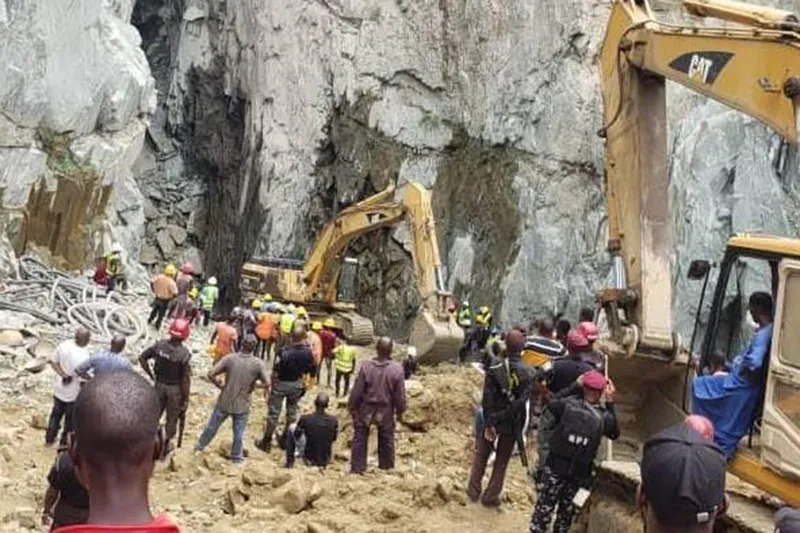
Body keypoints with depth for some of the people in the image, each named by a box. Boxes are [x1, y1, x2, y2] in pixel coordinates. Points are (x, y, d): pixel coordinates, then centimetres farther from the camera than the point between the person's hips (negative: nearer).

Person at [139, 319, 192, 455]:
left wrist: (151, 374, 8)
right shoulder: (184, 354, -25)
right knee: (172, 418, 16)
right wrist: (186, 399, -10)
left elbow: (142, 358, -2)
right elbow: (186, 379, -21)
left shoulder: (159, 345, -13)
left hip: (159, 385, 3)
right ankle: (167, 443, 30)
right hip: (175, 388, -3)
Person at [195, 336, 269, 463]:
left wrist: (220, 385, 1)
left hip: (225, 401, 1)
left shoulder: (229, 358, -13)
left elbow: (211, 374, -15)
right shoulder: (258, 364, -15)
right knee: (239, 433, 16)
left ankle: (200, 446, 39)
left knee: (212, 426, 21)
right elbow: (267, 383, -14)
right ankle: (237, 457, 30)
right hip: (242, 405, -1)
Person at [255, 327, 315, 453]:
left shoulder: (284, 352, -27)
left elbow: (275, 372, -19)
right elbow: (309, 371, -1)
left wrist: (271, 384, -4)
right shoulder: (308, 352, -14)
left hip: (281, 384, -4)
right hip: (297, 385, 4)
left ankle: (266, 442, 17)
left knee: (273, 413, 8)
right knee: (292, 412, 20)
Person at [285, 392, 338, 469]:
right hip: (325, 462, 2)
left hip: (309, 460, -2)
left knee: (292, 428, 14)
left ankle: (290, 462, 20)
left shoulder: (305, 419, -22)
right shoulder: (333, 420, -16)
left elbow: (296, 435, -2)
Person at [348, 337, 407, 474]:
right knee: (386, 438, 19)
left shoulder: (366, 366, -19)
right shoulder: (397, 370, -16)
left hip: (366, 409, -1)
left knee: (360, 438, 14)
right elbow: (400, 395, -7)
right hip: (386, 411, 1)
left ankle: (357, 467, 19)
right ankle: (386, 465, 31)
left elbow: (356, 391, -11)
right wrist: (400, 411, 9)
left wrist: (352, 407, 4)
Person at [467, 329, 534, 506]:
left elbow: (487, 396, -14)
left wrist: (489, 422, -10)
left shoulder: (494, 364, -14)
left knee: (482, 454, 20)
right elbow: (521, 402, -18)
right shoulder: (527, 372, -13)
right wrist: (504, 416, -12)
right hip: (512, 423, 0)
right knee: (501, 461, 14)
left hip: (491, 419, 1)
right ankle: (490, 496, 21)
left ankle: (474, 490, 25)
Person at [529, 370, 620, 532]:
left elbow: (550, 405, 10)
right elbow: (615, 433, 14)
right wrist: (610, 402, 12)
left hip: (556, 465, -1)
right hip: (580, 472, 1)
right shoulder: (604, 417, -7)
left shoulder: (568, 404, -11)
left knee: (544, 508, 9)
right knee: (566, 513, 16)